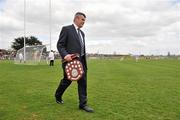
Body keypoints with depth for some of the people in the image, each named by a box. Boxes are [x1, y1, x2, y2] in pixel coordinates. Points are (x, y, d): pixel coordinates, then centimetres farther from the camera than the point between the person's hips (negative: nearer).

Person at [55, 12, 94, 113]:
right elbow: (60, 45, -9)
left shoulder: (82, 33, 18)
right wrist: (65, 55, -25)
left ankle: (83, 104, 10)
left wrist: (84, 62, 18)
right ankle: (58, 95, 36)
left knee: (83, 82, 2)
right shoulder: (66, 29, -3)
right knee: (67, 80, 7)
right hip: (70, 60, -6)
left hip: (81, 61, 7)